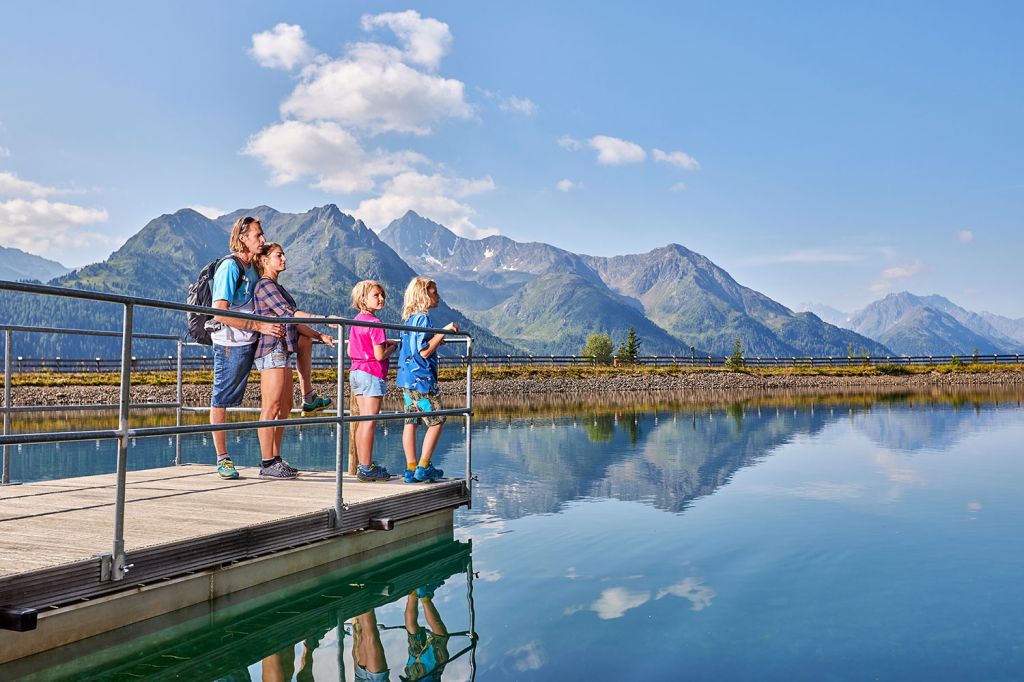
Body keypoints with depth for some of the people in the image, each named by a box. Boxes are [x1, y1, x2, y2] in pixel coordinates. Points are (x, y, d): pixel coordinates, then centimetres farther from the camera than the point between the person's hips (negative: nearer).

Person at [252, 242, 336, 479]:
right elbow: (288, 313, -17)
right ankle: (267, 464, -7)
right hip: (272, 349, -10)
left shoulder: (277, 287, 23)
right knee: (271, 408, -9)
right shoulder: (265, 285, -6)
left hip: (282, 353, 10)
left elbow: (292, 324, 21)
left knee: (285, 406, 9)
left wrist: (319, 336, 15)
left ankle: (275, 460, 13)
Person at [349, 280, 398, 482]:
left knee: (363, 421, 13)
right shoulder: (375, 323, -15)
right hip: (372, 374, -9)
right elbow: (380, 355, -19)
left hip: (356, 372, 9)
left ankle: (363, 466, 17)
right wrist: (392, 347, 1)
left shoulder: (356, 321, 12)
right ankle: (367, 468, -2)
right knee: (370, 422, -5)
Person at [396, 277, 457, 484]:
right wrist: (443, 331, -16)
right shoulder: (423, 318, -14)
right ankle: (423, 467, -2)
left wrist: (436, 340, 22)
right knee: (436, 421, -1)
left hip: (407, 378, 9)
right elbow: (424, 352, -18)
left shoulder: (410, 318, 15)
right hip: (421, 378, -9)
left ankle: (411, 469, 9)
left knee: (410, 422, 7)